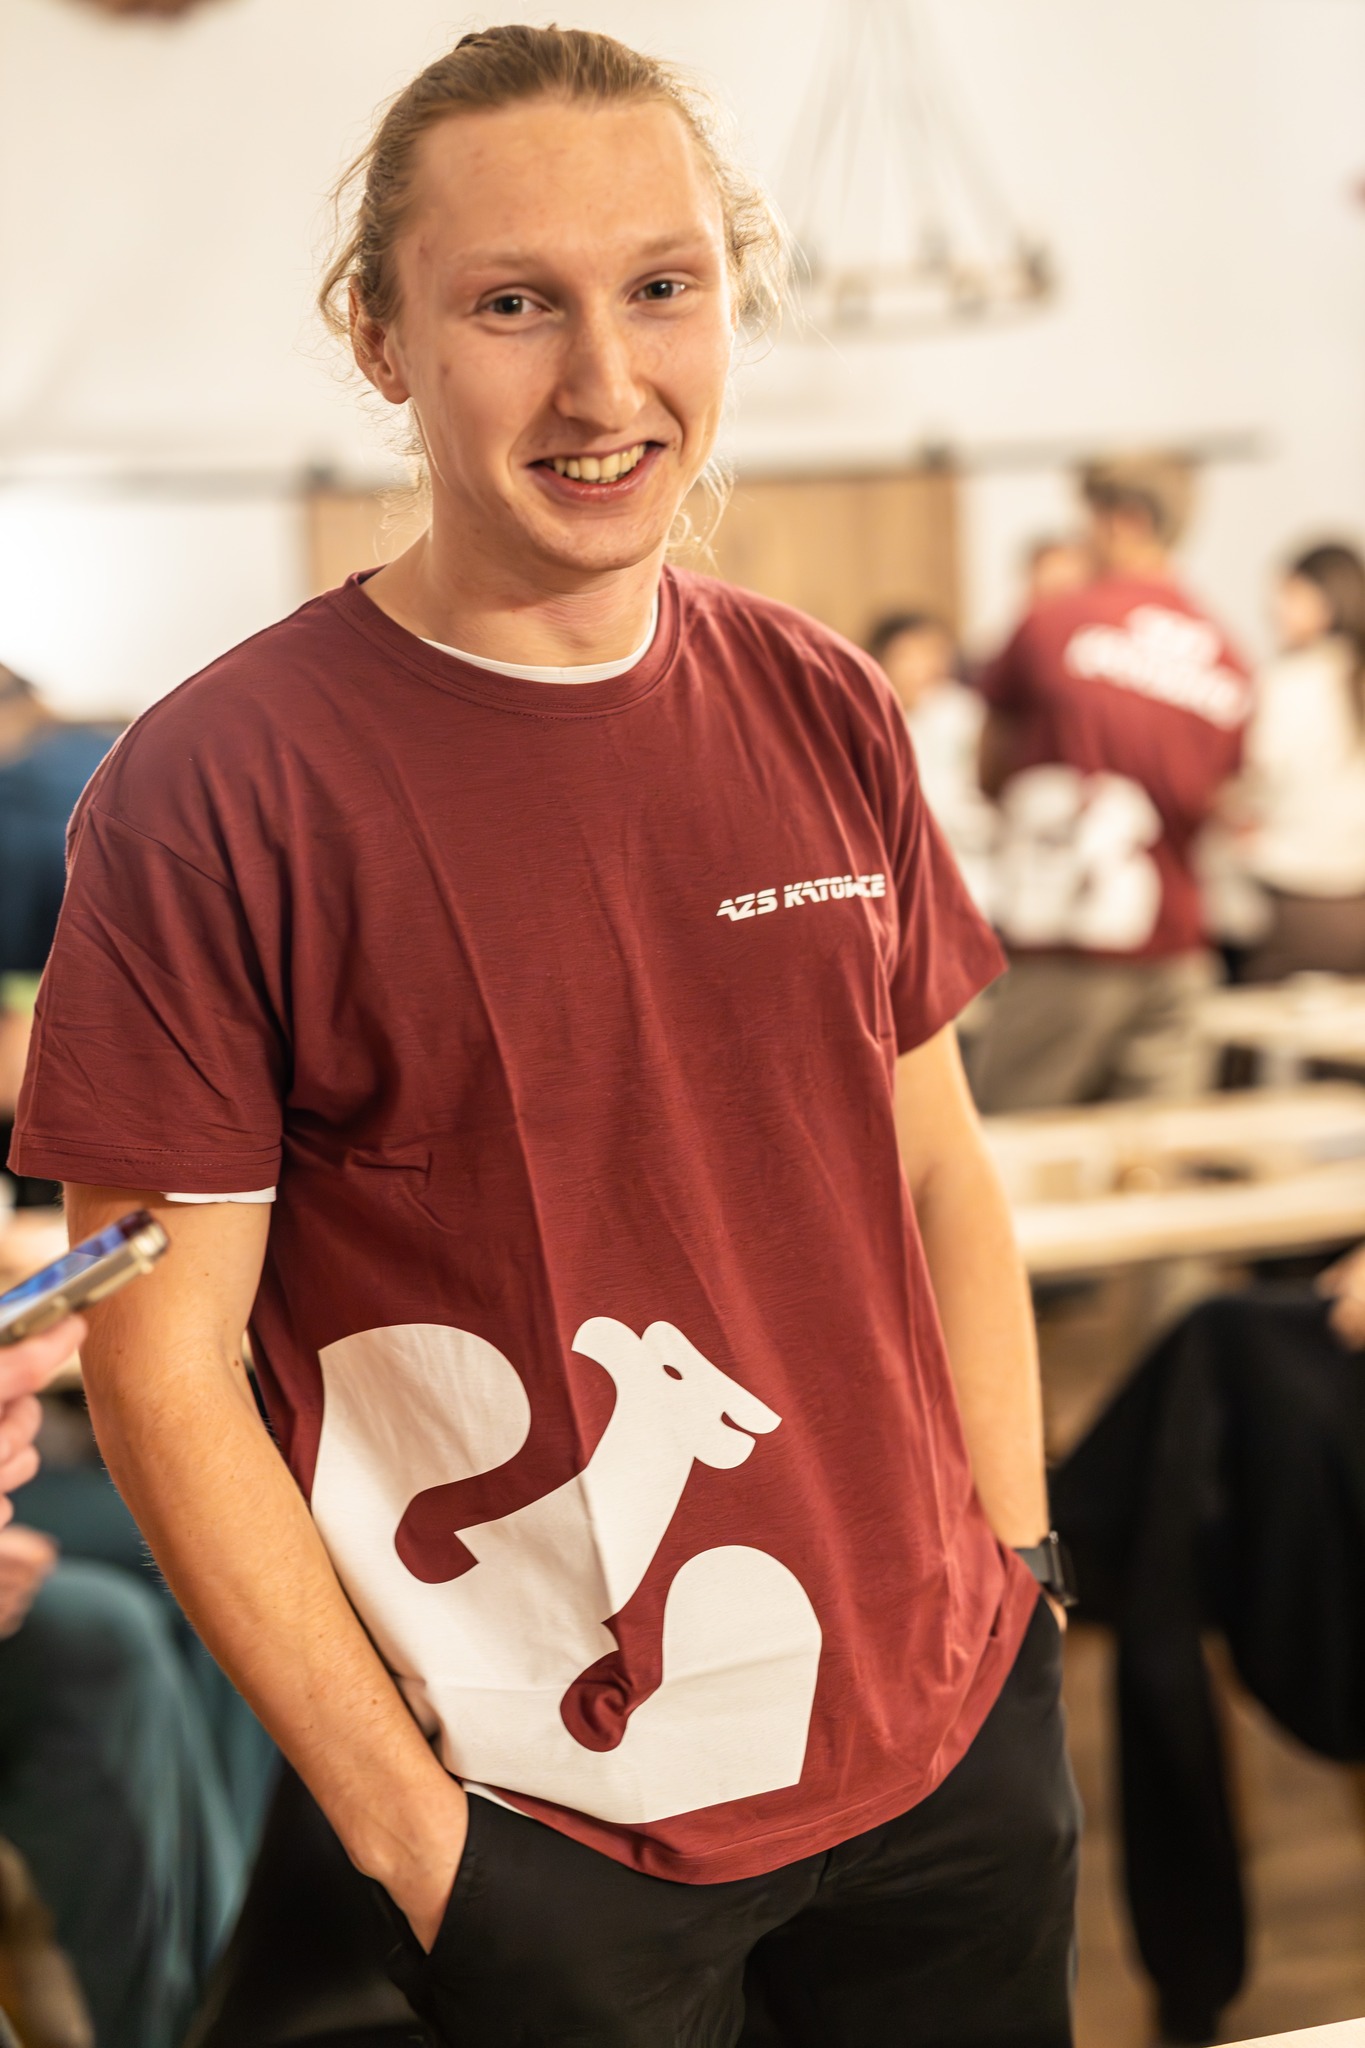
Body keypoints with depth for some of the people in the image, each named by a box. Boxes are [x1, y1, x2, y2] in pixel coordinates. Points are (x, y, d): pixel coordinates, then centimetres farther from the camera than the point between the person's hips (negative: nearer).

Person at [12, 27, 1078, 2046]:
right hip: (560, 1835, -4)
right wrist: (405, 1826, -11)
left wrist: (1017, 1563, 4)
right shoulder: (214, 793, -14)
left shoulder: (825, 717, 1)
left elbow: (939, 1173, 8)